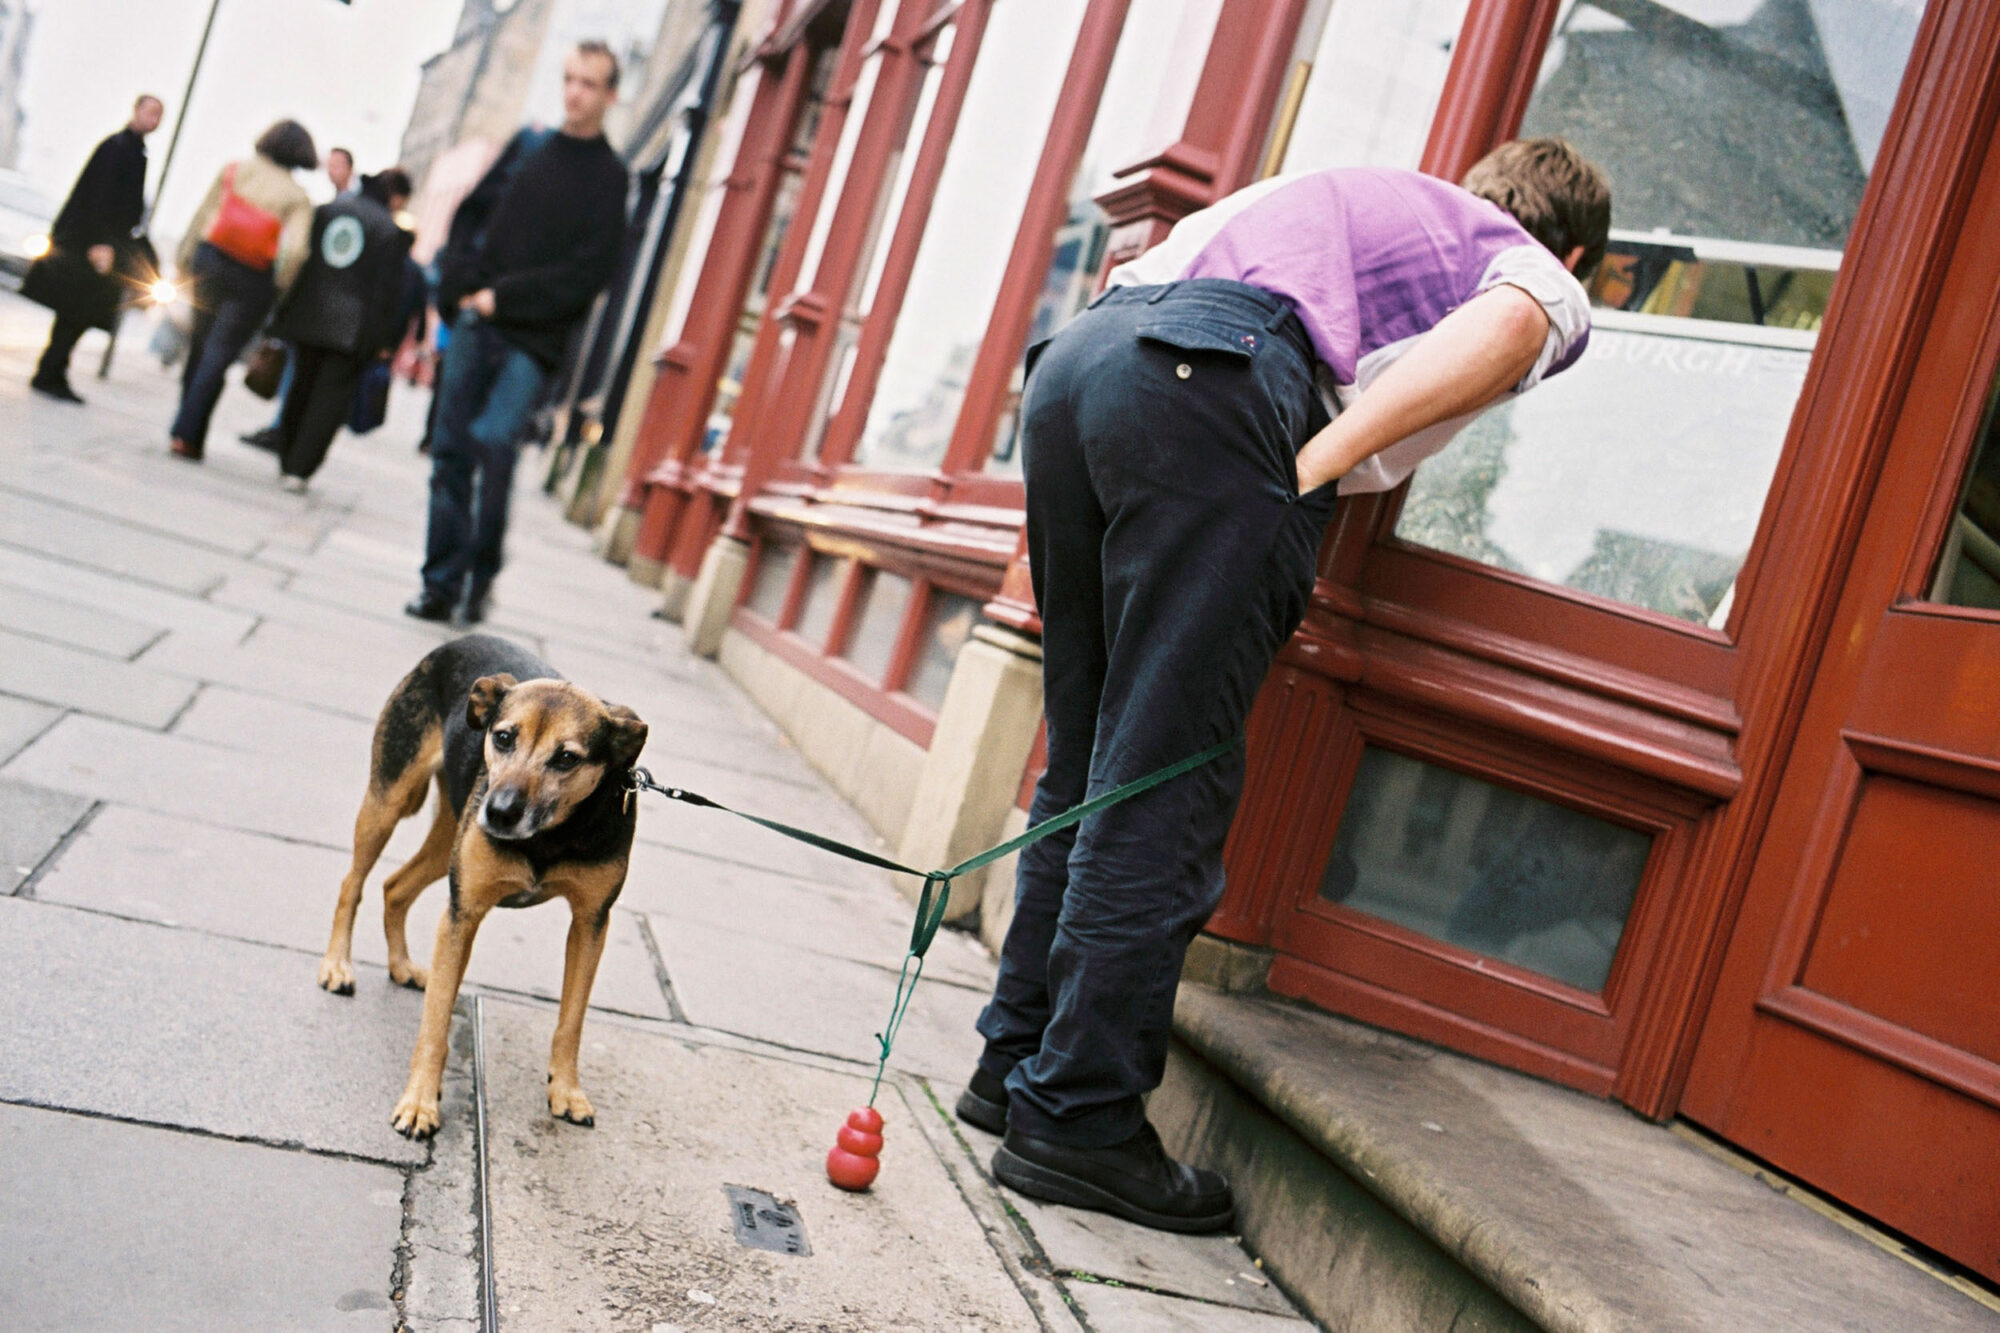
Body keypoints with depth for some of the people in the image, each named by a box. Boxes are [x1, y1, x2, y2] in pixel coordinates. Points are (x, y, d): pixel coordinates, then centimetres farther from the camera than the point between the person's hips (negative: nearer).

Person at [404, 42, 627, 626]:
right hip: (478, 325, 5)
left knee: (493, 439, -22)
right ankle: (442, 583, 10)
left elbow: (589, 273, -8)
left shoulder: (609, 178, 0)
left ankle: (481, 573, -6)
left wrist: (503, 296, -10)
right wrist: (465, 292, 4)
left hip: (534, 342, -5)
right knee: (451, 452, 2)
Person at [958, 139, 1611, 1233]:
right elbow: (1496, 327, -6)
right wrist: (1310, 471, -10)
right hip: (1214, 386, -7)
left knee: (1086, 766, 14)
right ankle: (1077, 1120, 4)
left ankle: (1016, 1061, 22)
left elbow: (1136, 271, 32)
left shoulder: (1348, 197, 39)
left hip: (1071, 359, 7)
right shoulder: (1547, 287, 21)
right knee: (1162, 788, -2)